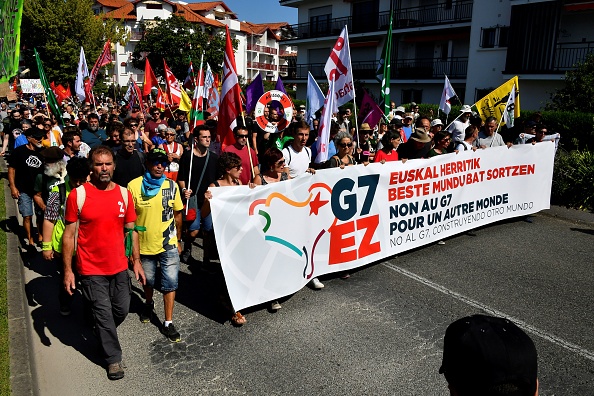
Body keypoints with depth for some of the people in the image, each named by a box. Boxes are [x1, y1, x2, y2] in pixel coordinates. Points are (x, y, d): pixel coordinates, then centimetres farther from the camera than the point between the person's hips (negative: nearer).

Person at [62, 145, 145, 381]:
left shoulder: (124, 194, 0)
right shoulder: (78, 195, -11)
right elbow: (69, 234, -7)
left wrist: (136, 262, 4)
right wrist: (67, 270, -8)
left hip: (119, 266, 4)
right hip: (91, 269, -4)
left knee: (122, 310, 15)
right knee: (104, 314, 6)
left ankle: (103, 333, 48)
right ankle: (113, 358, 27)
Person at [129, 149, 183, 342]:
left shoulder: (172, 186, -5)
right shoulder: (134, 186, -11)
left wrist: (178, 240, 10)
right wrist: (133, 248, -8)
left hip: (168, 244, 0)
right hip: (145, 245, 0)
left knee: (170, 283, 2)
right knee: (147, 281, 20)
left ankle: (168, 323, 15)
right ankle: (148, 304, 51)